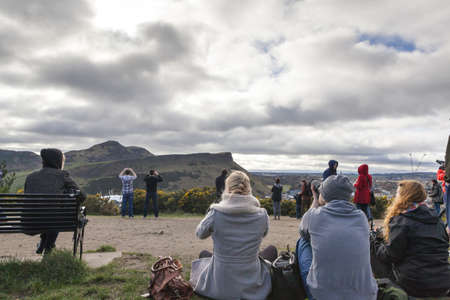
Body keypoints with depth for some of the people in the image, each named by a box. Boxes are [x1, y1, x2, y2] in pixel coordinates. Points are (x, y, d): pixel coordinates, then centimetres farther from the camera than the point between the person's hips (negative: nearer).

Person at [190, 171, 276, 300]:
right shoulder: (262, 214, -15)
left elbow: (200, 234, 1)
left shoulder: (216, 212, -19)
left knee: (204, 254, 33)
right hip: (253, 287, 0)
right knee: (272, 250, 29)